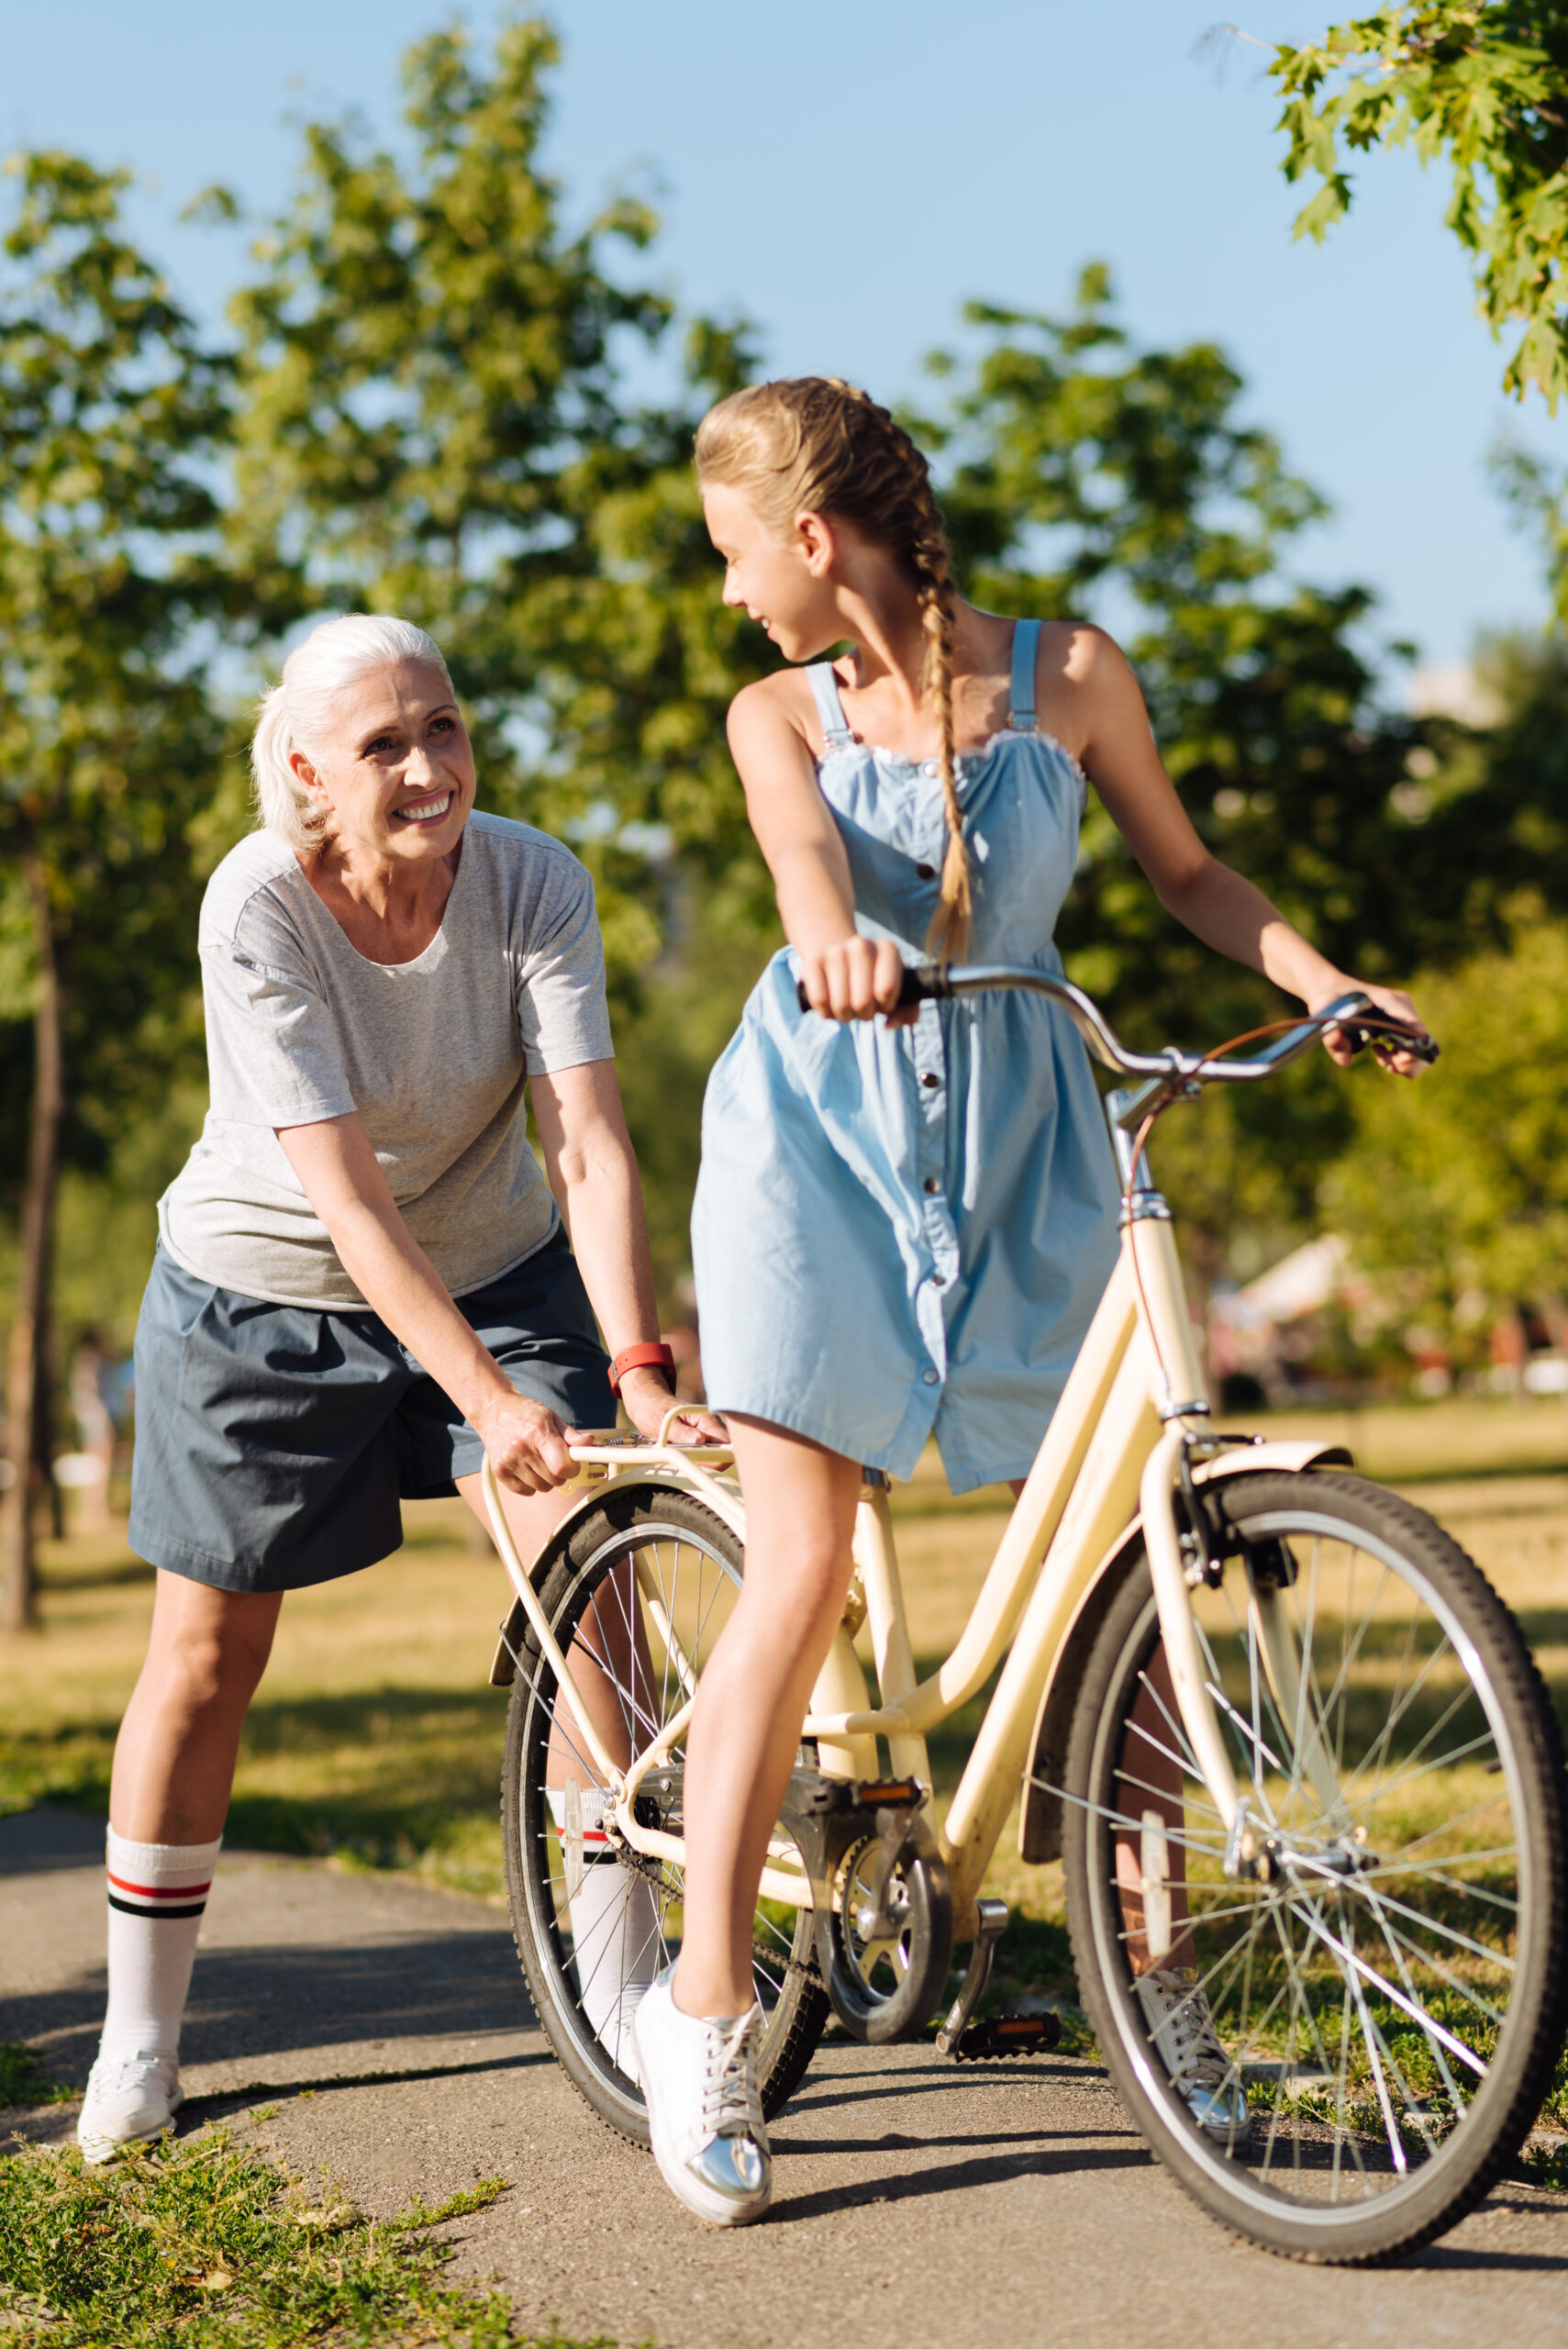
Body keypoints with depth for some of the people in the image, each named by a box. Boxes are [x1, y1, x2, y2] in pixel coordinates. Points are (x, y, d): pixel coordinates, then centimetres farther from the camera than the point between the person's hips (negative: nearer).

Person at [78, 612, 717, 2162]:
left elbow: (588, 1143, -26)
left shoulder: (532, 884, -20)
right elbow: (346, 1194, -31)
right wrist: (488, 1399, -38)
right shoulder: (258, 908, -27)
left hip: (495, 1265, 2)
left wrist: (637, 1368, -38)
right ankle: (139, 2036, 20)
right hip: (263, 1291, -2)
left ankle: (621, 1983, -4)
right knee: (208, 1654, 3)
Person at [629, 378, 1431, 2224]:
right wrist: (832, 938, -42)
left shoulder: (1066, 673, 3)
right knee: (800, 1572, -10)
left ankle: (1152, 1962, 15)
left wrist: (1325, 980, -5)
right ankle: (706, 2006, -3)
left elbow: (1183, 871, 12)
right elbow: (803, 848, -19)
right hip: (822, 1127, -1)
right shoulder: (782, 714, 3)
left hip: (1020, 1145, 1)